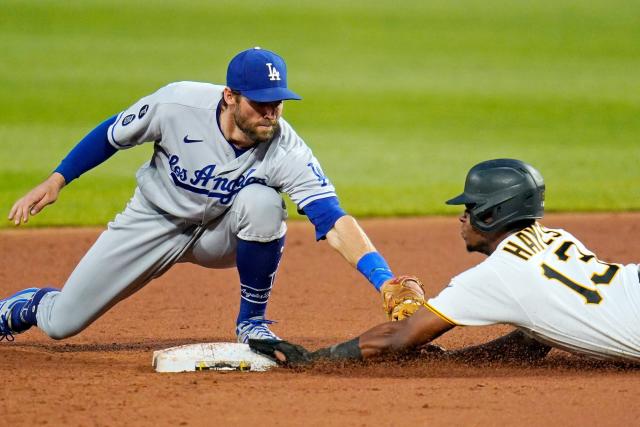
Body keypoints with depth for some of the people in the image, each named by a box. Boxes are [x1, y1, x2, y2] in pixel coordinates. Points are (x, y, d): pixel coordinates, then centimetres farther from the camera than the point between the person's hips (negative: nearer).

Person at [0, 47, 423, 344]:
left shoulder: (287, 152, -30)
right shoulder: (178, 103, -28)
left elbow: (333, 221, -40)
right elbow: (114, 134, -8)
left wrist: (384, 278, -54)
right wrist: (57, 180, -6)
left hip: (219, 235, 0)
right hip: (154, 224, 0)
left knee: (262, 202, -36)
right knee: (59, 322, -3)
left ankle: (252, 321, -13)